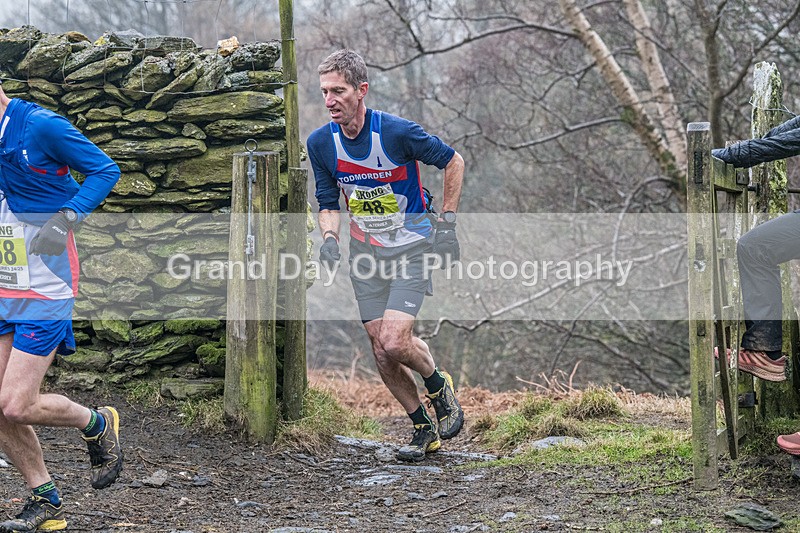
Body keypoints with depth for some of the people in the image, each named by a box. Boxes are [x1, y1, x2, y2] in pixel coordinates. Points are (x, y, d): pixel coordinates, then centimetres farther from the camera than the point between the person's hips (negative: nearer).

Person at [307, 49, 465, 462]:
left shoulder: (397, 131, -20)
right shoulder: (320, 143, -7)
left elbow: (453, 162, -6)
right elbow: (329, 203, 6)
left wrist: (447, 223, -6)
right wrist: (330, 238, -15)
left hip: (411, 247, -5)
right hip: (365, 253, 5)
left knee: (394, 342, -19)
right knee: (381, 352, 2)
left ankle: (439, 387, 12)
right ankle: (424, 428, 21)